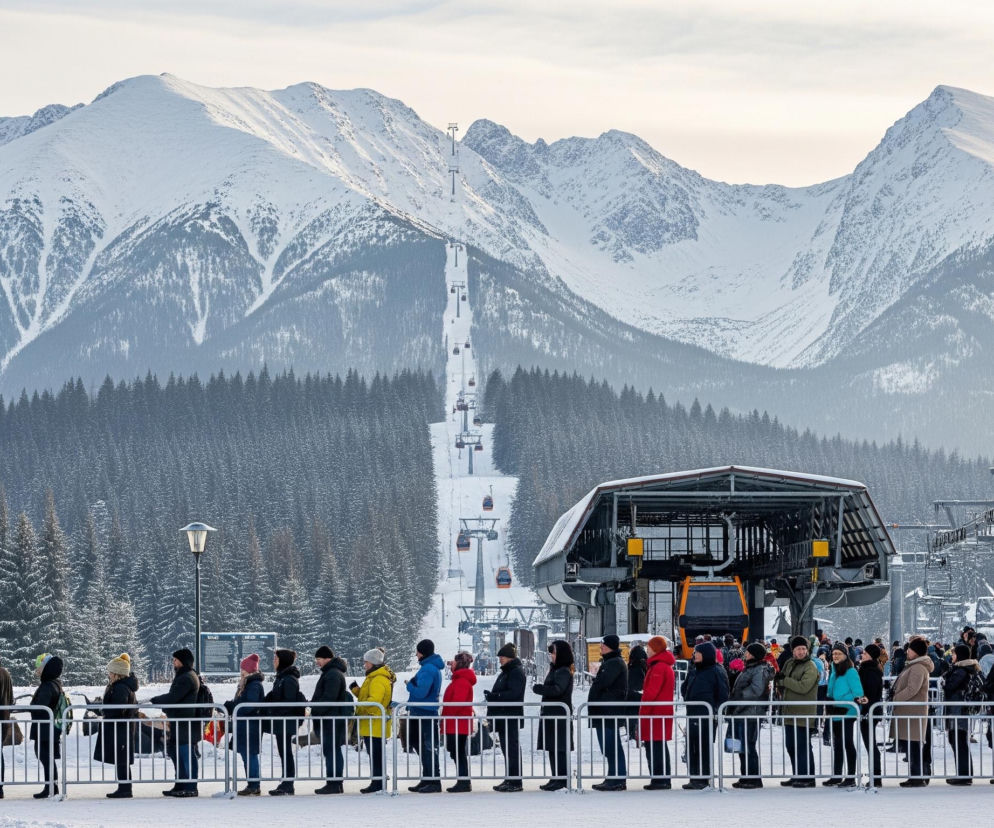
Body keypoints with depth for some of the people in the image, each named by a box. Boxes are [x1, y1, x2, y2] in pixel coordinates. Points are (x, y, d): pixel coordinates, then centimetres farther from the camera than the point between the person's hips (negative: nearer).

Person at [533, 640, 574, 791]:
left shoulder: (564, 672, -12)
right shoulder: (555, 669, 18)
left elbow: (557, 690, -24)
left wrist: (537, 688, -14)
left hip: (560, 715, -10)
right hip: (551, 714, 10)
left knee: (559, 748, -9)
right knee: (552, 748, 11)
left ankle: (562, 779, -8)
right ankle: (556, 778, 15)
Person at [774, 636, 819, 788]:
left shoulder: (810, 668, -11)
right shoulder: (789, 663, 14)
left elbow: (803, 687, -23)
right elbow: (780, 679, 24)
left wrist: (784, 680, -15)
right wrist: (780, 684, 1)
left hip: (803, 713, -8)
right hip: (789, 712, 8)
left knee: (803, 746, -6)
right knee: (791, 746, 14)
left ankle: (807, 778, -2)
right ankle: (797, 776, 23)